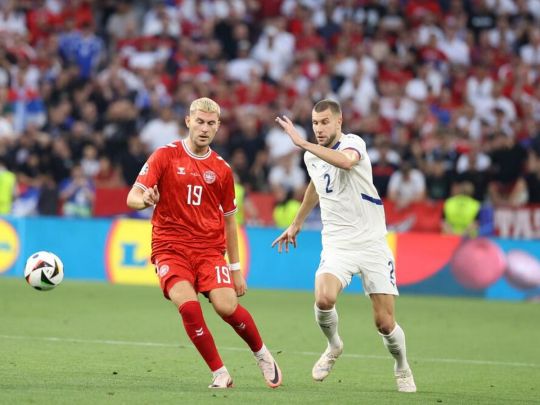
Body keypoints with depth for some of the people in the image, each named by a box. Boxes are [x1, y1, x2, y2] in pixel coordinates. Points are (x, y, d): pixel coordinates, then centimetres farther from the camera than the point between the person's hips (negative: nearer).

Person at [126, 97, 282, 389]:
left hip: (210, 249, 2)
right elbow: (132, 198, -6)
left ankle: (262, 354, 9)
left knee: (227, 306, -19)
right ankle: (219, 373, -11)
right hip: (170, 247, -2)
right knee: (188, 305, -26)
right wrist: (145, 200, -30)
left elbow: (229, 220, 17)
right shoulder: (166, 155, 0)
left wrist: (236, 269, 16)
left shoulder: (222, 169, 9)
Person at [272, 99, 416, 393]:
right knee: (323, 299, -26)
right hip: (337, 245, 4)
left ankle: (402, 368, 25)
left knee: (384, 323, -6)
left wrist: (303, 144, -39)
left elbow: (346, 161, -38)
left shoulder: (353, 143, -12)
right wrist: (296, 224, 39)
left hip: (372, 244, -4)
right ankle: (333, 346, 5)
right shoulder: (311, 157, 8)